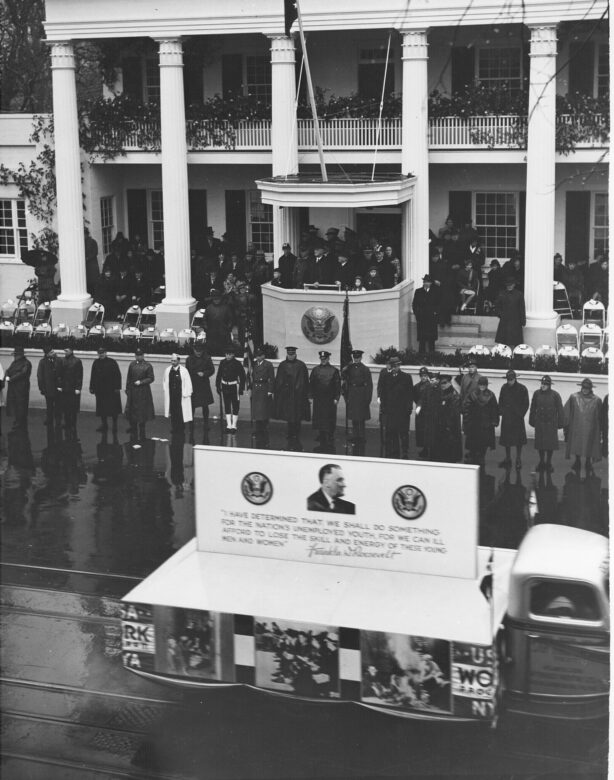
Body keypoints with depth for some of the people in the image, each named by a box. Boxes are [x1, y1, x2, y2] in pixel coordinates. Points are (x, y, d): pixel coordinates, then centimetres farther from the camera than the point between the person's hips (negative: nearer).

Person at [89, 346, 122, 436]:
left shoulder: (112, 362, -5)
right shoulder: (96, 363, 7)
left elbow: (118, 375, -6)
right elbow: (93, 376, 10)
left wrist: (117, 387, -11)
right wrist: (92, 387, 6)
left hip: (111, 390, -4)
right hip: (100, 390, 4)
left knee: (113, 408, -2)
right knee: (101, 409, 7)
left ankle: (115, 427, 7)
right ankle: (104, 425, 18)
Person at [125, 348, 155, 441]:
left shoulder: (148, 366, -6)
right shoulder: (132, 364, 7)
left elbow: (151, 379, -6)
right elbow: (129, 378, 11)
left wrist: (141, 382, -17)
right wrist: (127, 389, 7)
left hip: (143, 392, -4)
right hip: (133, 391, 4)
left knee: (142, 411, 1)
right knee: (131, 410, 7)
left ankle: (142, 433, 11)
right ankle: (133, 428, 24)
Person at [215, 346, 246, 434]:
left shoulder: (237, 363, -8)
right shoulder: (222, 363, 2)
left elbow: (242, 376, -5)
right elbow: (219, 375, 8)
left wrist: (241, 388, -8)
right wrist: (218, 386, 5)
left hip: (234, 386, -4)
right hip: (225, 386, 4)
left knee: (235, 407, 1)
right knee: (227, 407, 7)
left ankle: (234, 426, 7)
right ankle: (229, 425, 14)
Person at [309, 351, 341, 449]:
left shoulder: (334, 370, 0)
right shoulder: (315, 370, 7)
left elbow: (338, 385, 0)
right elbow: (311, 384, 8)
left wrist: (336, 398, -6)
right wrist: (311, 396, 1)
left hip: (330, 399, -2)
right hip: (318, 399, 2)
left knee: (330, 418, 0)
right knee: (319, 418, 4)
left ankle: (330, 437, 8)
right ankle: (322, 438, 14)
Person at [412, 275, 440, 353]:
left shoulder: (435, 291, 8)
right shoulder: (418, 291, 8)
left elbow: (438, 304, 10)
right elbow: (414, 304, 9)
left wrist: (436, 312, -3)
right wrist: (416, 312, -2)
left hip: (432, 317, 0)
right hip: (421, 318, 0)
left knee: (431, 337, 0)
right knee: (421, 337, -3)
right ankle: (421, 353, 1)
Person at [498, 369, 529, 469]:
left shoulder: (522, 389, -7)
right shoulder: (504, 388, 5)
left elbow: (526, 404, -2)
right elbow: (501, 401, 14)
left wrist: (520, 414, -10)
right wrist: (501, 412, 1)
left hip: (517, 418, -4)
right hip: (506, 418, 4)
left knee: (519, 439, 1)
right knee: (506, 439, 10)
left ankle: (518, 460, 14)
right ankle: (508, 459, 22)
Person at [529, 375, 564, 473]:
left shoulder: (555, 395, -6)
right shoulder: (537, 393, 0)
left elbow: (559, 409, -1)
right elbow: (533, 408, 8)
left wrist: (560, 423, -3)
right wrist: (532, 420, 8)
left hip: (551, 423, -2)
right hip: (539, 422, 2)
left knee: (550, 443, 4)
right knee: (540, 443, 7)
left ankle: (548, 463, 17)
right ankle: (541, 462, 21)